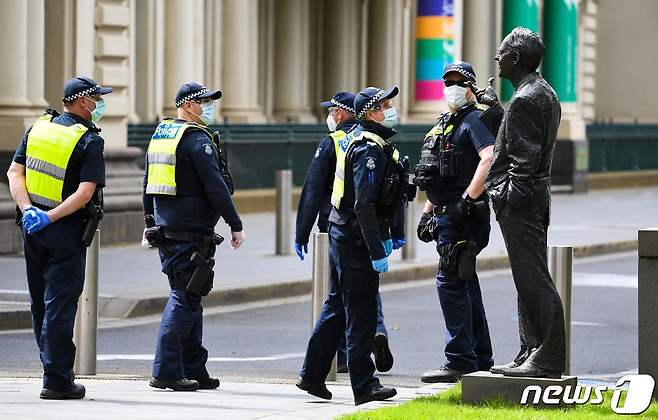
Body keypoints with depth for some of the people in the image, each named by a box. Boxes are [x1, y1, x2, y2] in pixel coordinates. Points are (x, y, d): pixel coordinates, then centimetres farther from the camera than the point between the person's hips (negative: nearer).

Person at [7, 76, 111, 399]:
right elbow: (85, 193, -21)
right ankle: (57, 380, -3)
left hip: (32, 226, 6)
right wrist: (51, 217, -18)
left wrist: (27, 210, -8)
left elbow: (14, 172, 1)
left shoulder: (39, 127, 7)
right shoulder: (90, 141, -11)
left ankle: (53, 365, 25)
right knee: (60, 305, -4)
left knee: (40, 303, 15)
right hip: (66, 229, -6)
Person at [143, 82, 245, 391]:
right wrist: (236, 225, -9)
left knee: (188, 297, 14)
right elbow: (216, 187, -15)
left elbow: (147, 183, 22)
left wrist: (150, 222, 28)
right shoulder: (198, 139, -12)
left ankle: (193, 369, 17)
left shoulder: (159, 135, 16)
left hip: (164, 229, 9)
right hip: (191, 234, -9)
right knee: (184, 298, -7)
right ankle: (166, 371, -9)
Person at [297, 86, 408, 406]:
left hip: (342, 234, 10)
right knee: (361, 313, -5)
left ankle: (312, 376, 22)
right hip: (354, 238, -10)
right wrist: (377, 252, -25)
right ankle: (364, 387, -1)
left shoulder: (358, 140, 14)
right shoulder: (370, 150, -19)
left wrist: (384, 237, 25)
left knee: (339, 306, 17)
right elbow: (364, 206, -25)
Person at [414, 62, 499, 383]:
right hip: (446, 216, 10)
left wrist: (467, 199, -28)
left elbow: (489, 158, -26)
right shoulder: (444, 123, 20)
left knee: (450, 282, -12)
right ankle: (480, 360, 20)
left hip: (464, 217, -10)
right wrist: (428, 211, 23)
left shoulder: (475, 120, -9)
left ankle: (460, 361, -11)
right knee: (465, 284, 13)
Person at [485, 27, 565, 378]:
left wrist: (507, 198, -18)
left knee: (533, 282, -9)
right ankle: (531, 355, 18)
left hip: (518, 201, -11)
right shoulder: (545, 93, 16)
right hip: (536, 197, 11)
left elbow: (524, 158, -20)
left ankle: (548, 360, -8)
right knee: (530, 282, 13)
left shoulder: (524, 100, -16)